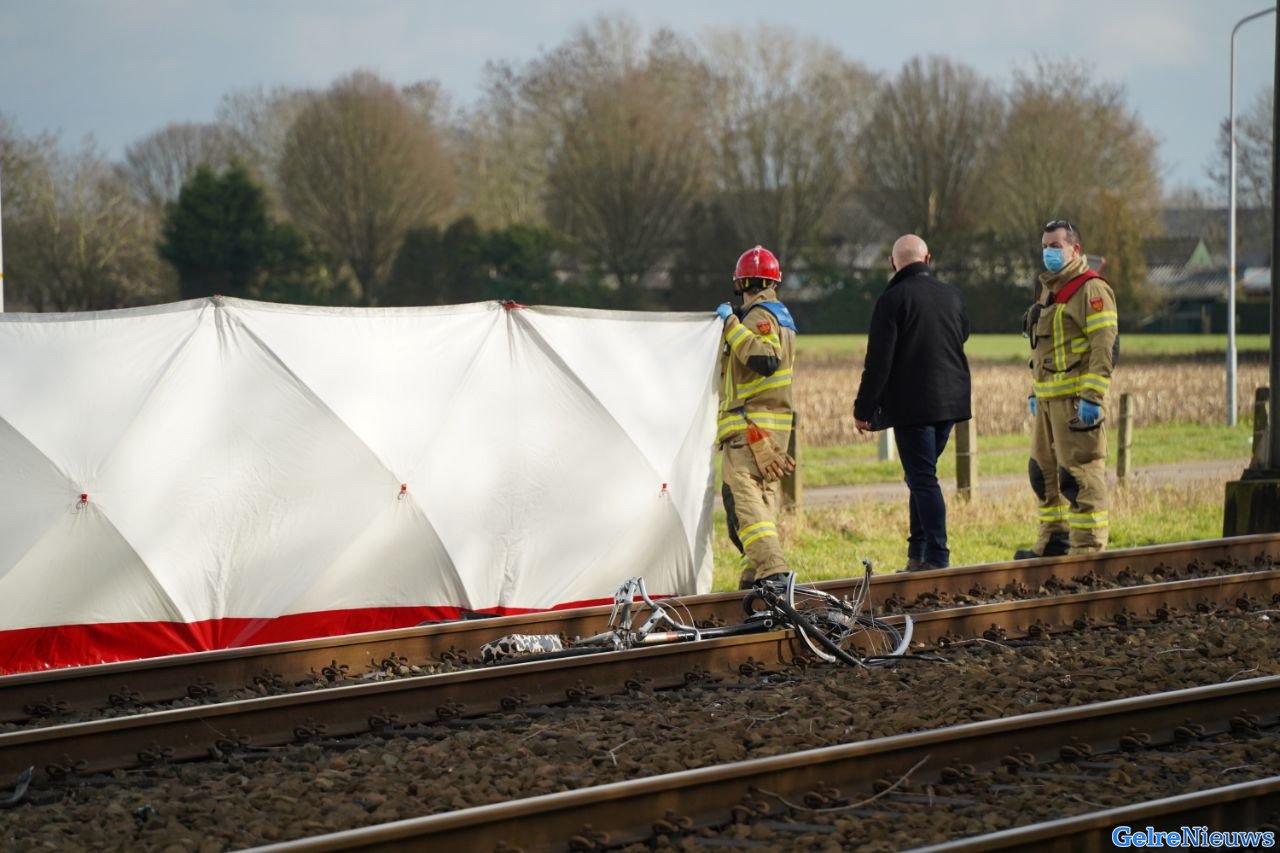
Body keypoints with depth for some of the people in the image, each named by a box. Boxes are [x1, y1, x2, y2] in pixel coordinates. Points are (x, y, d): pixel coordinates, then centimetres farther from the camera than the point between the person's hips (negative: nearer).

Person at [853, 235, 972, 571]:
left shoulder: (893, 299, -11)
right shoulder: (952, 295, 9)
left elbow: (878, 360, -12)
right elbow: (962, 338, 23)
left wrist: (863, 408, -7)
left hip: (912, 403, -7)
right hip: (951, 401, 7)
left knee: (922, 478, -5)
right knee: (921, 476, 16)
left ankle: (937, 557, -10)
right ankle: (918, 554, 16)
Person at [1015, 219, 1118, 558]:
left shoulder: (1091, 289, -11)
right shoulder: (1050, 289, 20)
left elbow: (1106, 346, -18)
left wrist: (1092, 398, -22)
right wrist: (1034, 391, 25)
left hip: (1076, 399, -10)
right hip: (1049, 400, 10)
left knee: (1080, 474, -10)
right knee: (1044, 470, 15)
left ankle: (1088, 547, -8)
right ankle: (1054, 540, 25)